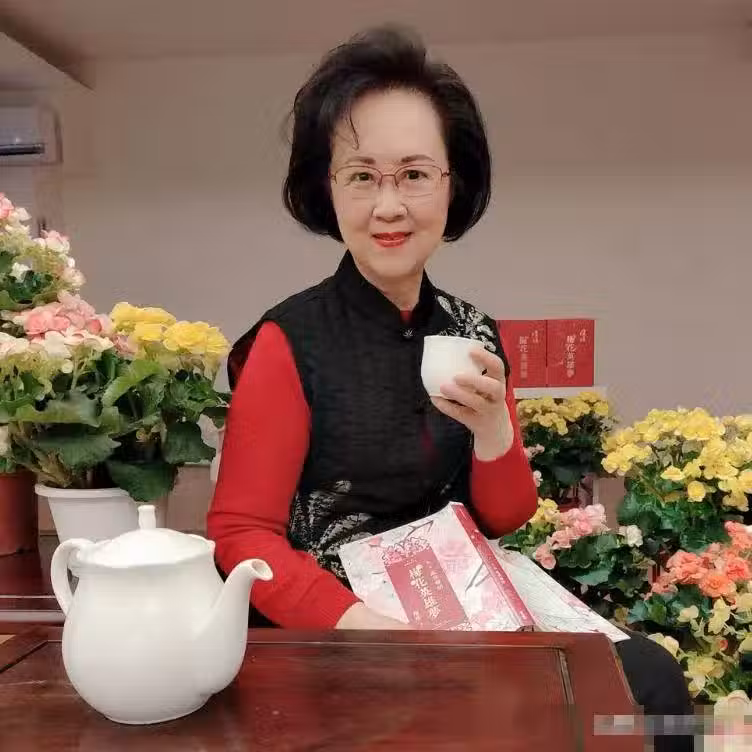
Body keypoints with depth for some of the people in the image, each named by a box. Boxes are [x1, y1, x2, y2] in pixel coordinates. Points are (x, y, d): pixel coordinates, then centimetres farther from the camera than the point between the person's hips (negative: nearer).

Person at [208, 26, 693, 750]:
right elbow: (241, 533, -12)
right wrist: (366, 624, -25)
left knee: (650, 675, -13)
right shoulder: (291, 341, -13)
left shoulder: (471, 332, 2)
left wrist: (491, 429, -14)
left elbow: (504, 519, 7)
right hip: (337, 634, -5)